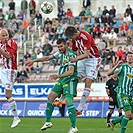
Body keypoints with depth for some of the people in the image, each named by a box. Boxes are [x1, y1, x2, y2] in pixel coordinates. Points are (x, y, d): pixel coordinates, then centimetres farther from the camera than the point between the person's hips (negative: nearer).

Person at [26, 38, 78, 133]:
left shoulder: (71, 55, -17)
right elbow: (48, 58, 20)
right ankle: (48, 122, 18)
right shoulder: (61, 53, 9)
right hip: (61, 80, 9)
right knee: (51, 97, 7)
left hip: (70, 80, -9)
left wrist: (58, 76, -33)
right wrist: (34, 61, 19)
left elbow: (71, 72, -25)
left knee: (68, 101, -20)